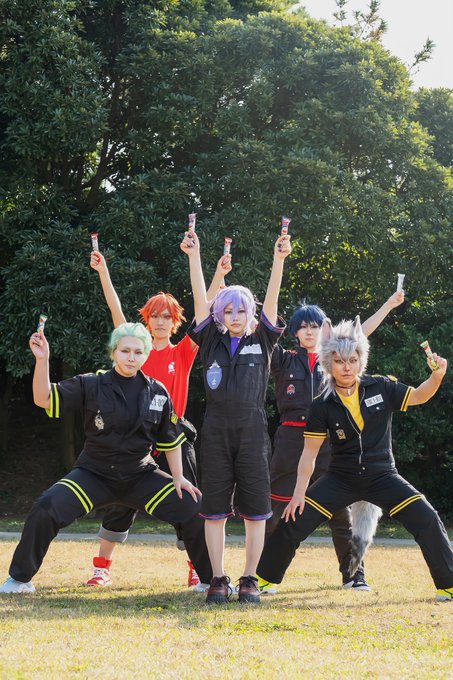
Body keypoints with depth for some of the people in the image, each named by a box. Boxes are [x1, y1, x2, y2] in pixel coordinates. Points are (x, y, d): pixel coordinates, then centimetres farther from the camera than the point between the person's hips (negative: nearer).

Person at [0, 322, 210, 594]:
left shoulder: (157, 393, -2)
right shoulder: (91, 385, -8)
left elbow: (170, 440, 7)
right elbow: (44, 399, -15)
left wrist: (178, 478, 0)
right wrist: (42, 360, -27)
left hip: (140, 476, 2)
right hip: (94, 474, -2)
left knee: (194, 507, -10)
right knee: (46, 509, -24)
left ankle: (210, 579, 12)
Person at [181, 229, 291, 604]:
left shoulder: (261, 343, 9)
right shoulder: (212, 342, 10)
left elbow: (272, 299, -1)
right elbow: (200, 299, 2)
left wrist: (280, 259, -11)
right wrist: (194, 256, -6)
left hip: (252, 430, 0)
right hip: (216, 430, 1)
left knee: (255, 509, 0)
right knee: (214, 508, 0)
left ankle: (250, 580, 7)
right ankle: (218, 580, 6)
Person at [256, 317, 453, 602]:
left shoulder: (381, 388, -6)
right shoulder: (323, 406, -8)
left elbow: (418, 396, 2)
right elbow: (310, 453, -5)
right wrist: (299, 493, -8)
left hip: (382, 476, 0)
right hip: (341, 479, 0)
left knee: (427, 520, -16)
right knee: (294, 522, -8)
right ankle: (263, 578, 11)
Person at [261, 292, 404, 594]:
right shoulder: (284, 360, 8)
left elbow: (361, 333, 15)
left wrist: (389, 304, 14)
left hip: (327, 440, 2)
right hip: (291, 439, -2)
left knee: (339, 509, 5)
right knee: (278, 507, -4)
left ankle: (354, 573, 12)